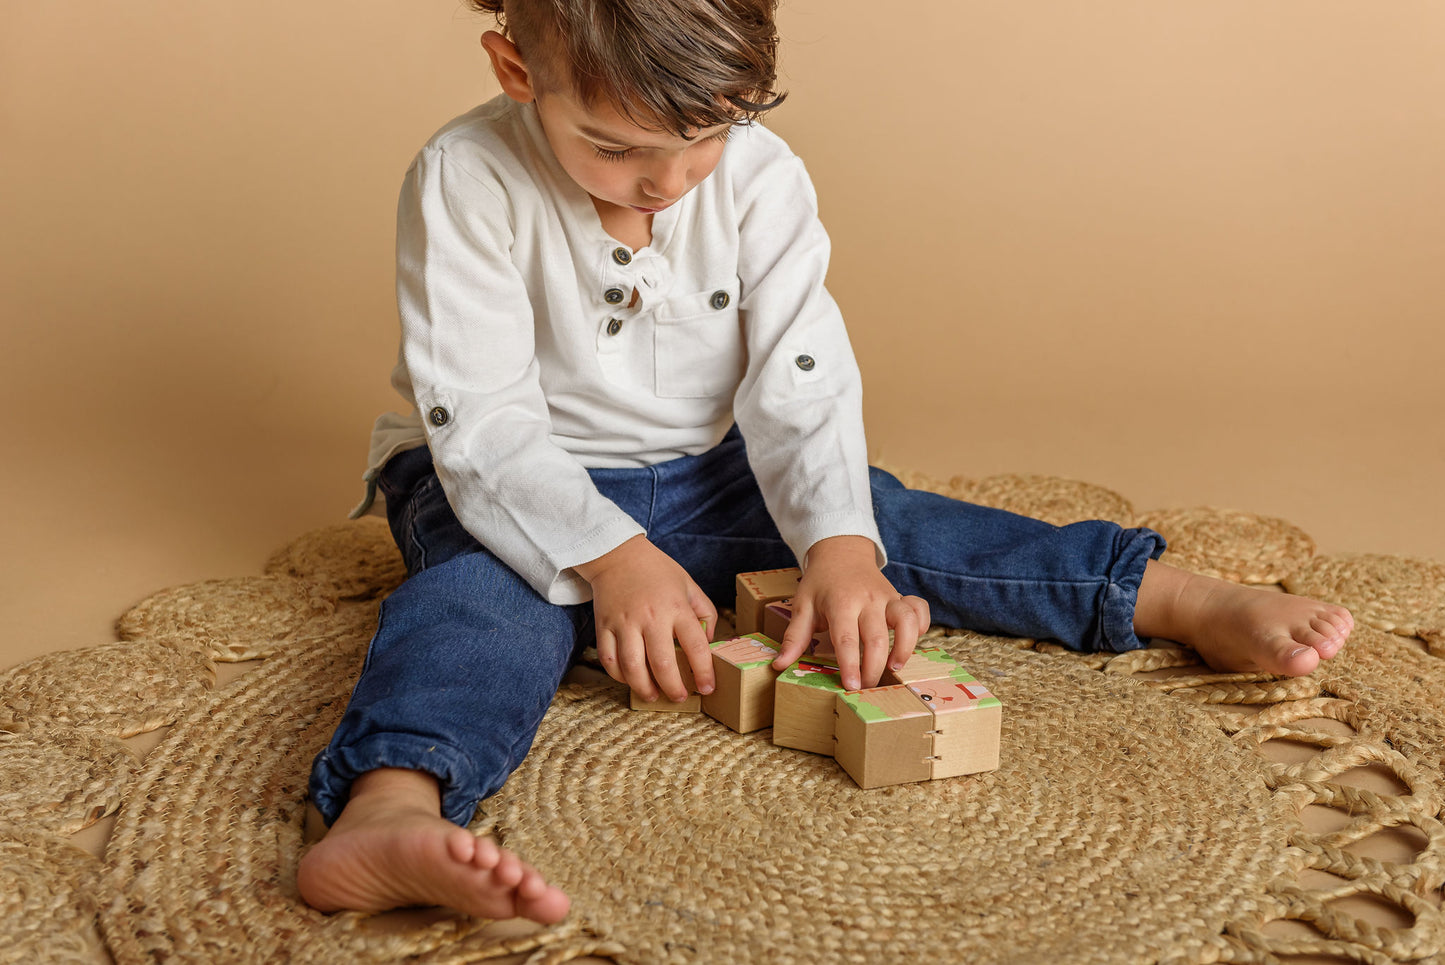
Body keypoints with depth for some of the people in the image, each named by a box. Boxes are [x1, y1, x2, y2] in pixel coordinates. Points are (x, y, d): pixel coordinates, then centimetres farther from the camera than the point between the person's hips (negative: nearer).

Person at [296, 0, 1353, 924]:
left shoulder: (760, 175, -10)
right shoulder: (464, 181, -20)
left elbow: (800, 380, -14)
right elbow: (478, 418, -23)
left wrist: (840, 543, -31)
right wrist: (606, 554, -36)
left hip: (712, 473, 4)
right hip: (524, 492, -4)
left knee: (885, 519, -13)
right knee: (484, 594, -35)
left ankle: (1185, 601, -11)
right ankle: (388, 810, -64)